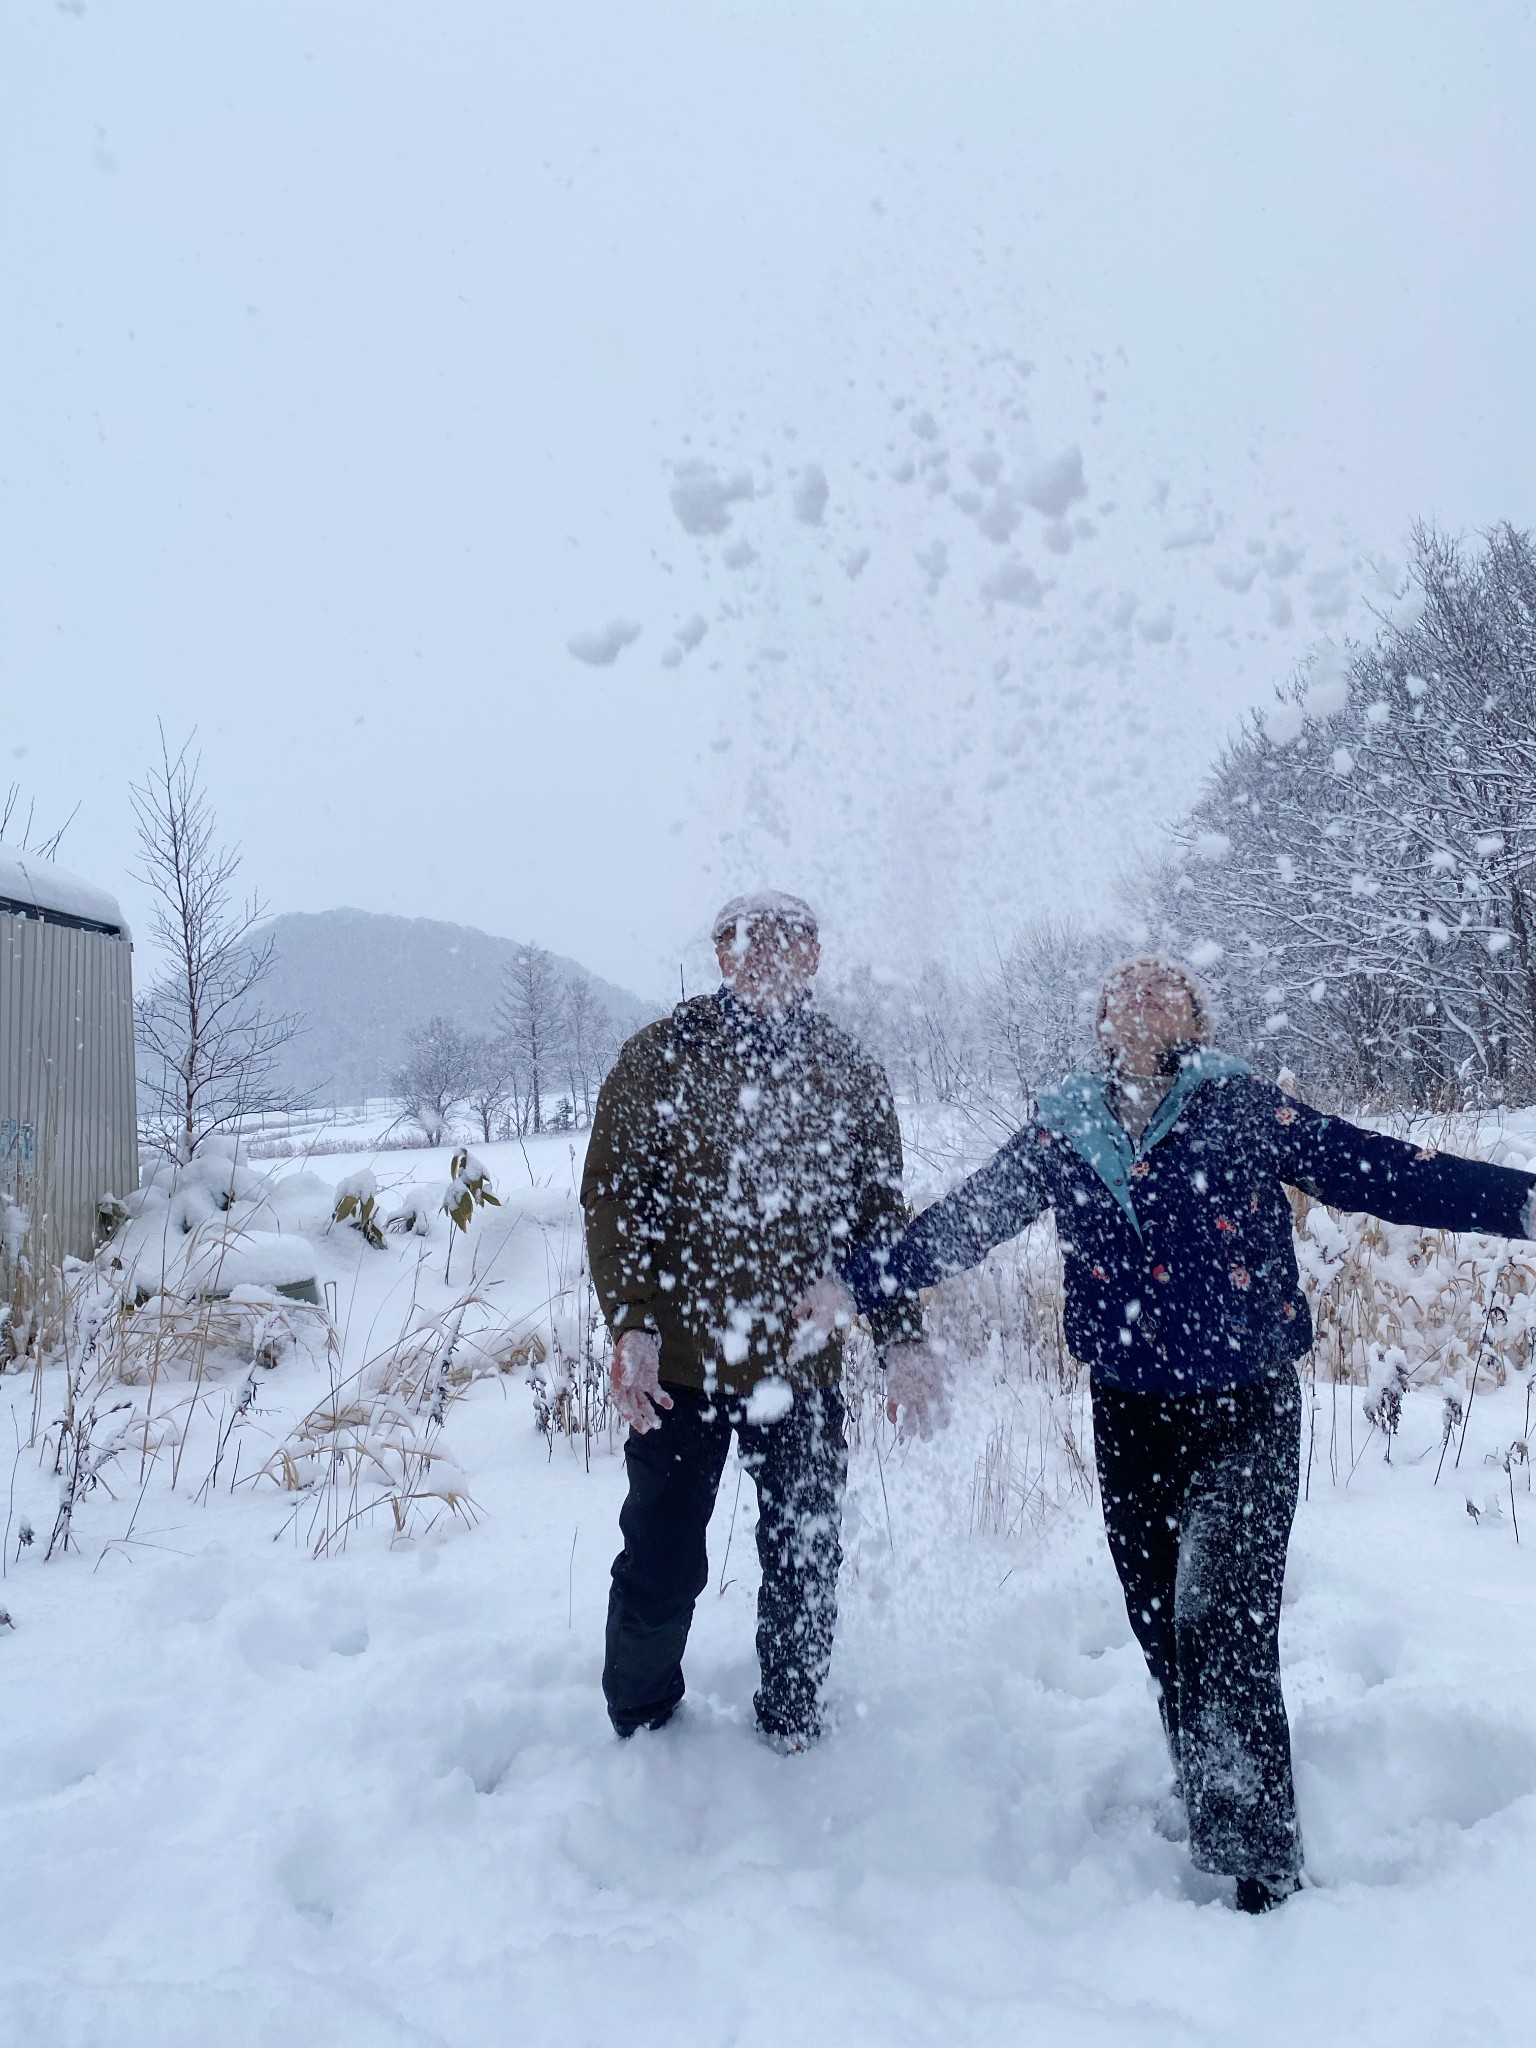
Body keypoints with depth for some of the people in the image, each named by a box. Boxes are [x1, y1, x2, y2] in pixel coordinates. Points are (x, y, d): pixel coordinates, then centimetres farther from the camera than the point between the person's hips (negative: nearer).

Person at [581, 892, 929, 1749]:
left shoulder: (851, 1074, 5)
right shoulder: (664, 1055, -3)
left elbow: (882, 1220, 11)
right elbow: (612, 1195, -5)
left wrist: (905, 1343, 7)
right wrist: (633, 1322, -15)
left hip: (806, 1368, 2)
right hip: (681, 1365, -2)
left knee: (807, 1568, 12)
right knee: (661, 1569, 8)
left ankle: (792, 1733, 36)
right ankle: (640, 1735, 34)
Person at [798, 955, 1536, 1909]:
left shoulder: (1245, 1109, -3)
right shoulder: (1063, 1132, 4)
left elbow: (1378, 1171, -7)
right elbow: (962, 1223, 11)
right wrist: (856, 1283, 11)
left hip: (1249, 1412, -3)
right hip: (1132, 1421, 3)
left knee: (1223, 1626, -13)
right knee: (1165, 1634, 10)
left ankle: (1264, 1861, 0)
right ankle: (1210, 1826, 29)